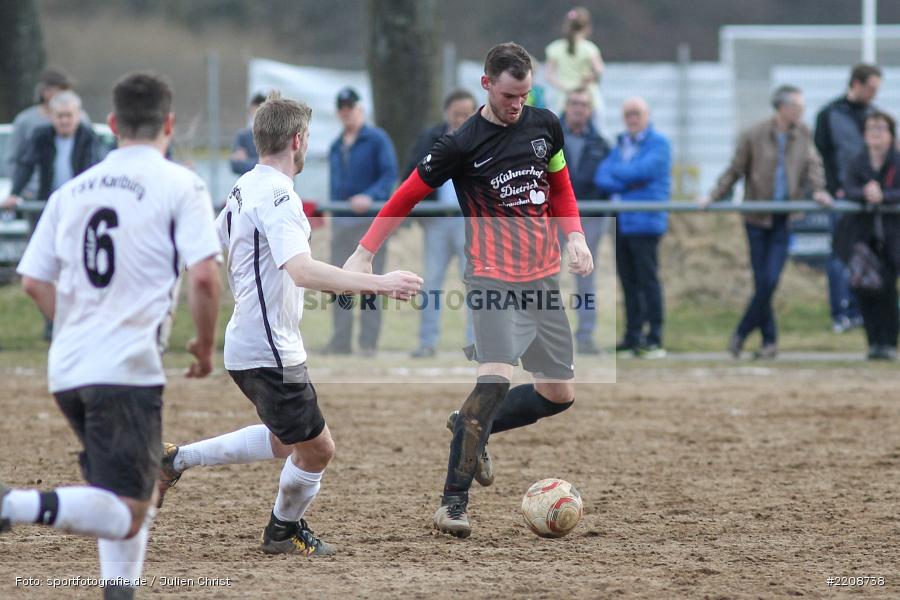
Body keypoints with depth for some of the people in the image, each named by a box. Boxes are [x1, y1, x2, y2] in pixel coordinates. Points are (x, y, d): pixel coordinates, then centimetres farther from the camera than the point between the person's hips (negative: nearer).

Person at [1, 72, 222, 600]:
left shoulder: (73, 190, 14)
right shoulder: (179, 185, -3)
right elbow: (204, 276, -13)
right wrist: (206, 343, 2)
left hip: (66, 368, 7)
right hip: (128, 369, -7)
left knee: (130, 498, 22)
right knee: (127, 514, -10)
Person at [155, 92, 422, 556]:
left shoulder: (244, 189, 9)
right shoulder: (275, 195, -21)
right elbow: (302, 271, -35)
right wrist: (378, 283, -34)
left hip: (246, 343, 10)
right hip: (270, 353, -10)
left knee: (287, 441, 23)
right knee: (316, 448, 4)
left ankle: (177, 460, 22)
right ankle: (285, 531, 25)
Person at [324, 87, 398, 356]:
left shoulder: (377, 139, -1)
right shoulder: (336, 147, 19)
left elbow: (390, 174, -10)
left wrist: (370, 197, -24)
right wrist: (332, 210, 13)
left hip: (370, 219, -7)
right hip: (341, 220, 7)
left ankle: (368, 343, -5)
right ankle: (340, 341, 8)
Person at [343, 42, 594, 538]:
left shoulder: (545, 126, 5)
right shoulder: (462, 144, -10)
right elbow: (407, 197, -3)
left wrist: (575, 238, 5)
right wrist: (365, 253, -6)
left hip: (543, 277, 6)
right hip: (493, 277, -6)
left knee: (560, 394, 6)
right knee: (496, 378, -24)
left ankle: (472, 429, 30)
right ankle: (453, 502, -19)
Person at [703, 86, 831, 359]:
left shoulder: (803, 134, 5)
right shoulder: (754, 136, -4)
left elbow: (813, 164, 6)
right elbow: (735, 171, 2)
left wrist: (817, 189, -13)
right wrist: (713, 196, -6)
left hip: (784, 219, 2)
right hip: (758, 218, -2)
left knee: (770, 281, -8)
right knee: (762, 282, 0)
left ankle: (742, 334, 6)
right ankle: (769, 341, 12)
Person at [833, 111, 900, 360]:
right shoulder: (857, 164, 7)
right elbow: (849, 190, -7)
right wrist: (864, 193, -28)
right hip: (863, 234, 2)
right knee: (865, 292, -4)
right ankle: (874, 342, 4)